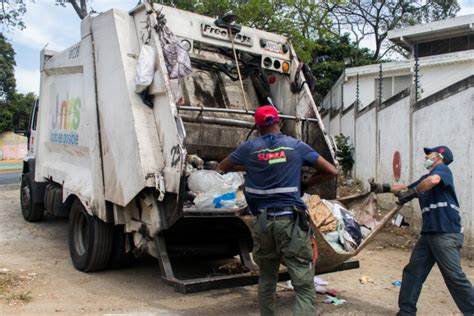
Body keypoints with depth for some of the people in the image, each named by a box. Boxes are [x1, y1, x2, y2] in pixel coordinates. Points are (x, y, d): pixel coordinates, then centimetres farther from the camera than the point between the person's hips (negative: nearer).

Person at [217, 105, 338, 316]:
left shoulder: (249, 148, 5)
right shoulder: (296, 146, 4)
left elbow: (221, 168, 20)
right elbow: (331, 171, 9)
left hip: (262, 221, 3)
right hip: (290, 220, -3)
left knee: (267, 278, 22)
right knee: (304, 286, -3)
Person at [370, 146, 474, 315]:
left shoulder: (442, 169, -3)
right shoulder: (425, 178, 24)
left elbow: (433, 180, -27)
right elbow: (405, 188, 34)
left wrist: (412, 193, -19)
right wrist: (383, 188, 29)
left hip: (447, 233, -9)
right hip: (429, 232, 9)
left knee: (454, 276, -11)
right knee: (413, 271, 8)